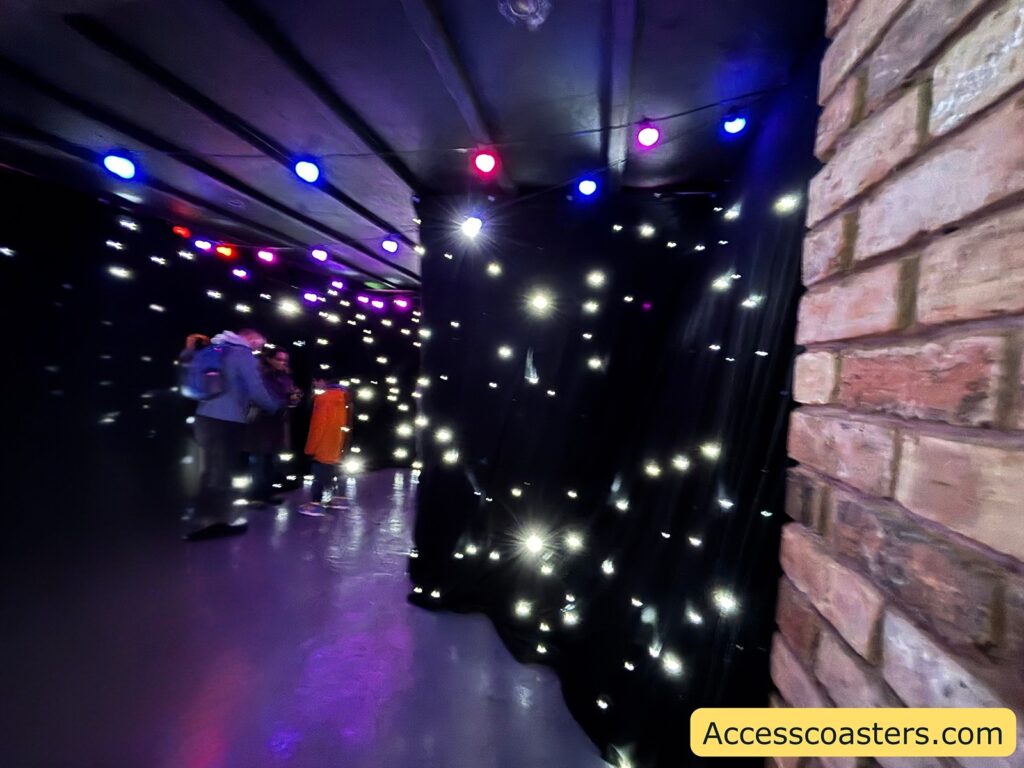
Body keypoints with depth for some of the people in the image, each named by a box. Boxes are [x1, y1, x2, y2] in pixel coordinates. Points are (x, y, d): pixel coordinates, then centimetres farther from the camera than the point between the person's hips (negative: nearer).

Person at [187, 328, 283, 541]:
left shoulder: (218, 349, 15)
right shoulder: (243, 355, -9)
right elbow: (256, 391, -14)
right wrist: (276, 406, 0)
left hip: (205, 415, 8)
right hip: (228, 420, -8)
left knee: (209, 470, 15)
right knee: (223, 471, 4)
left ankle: (204, 522, 22)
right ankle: (221, 521, 15)